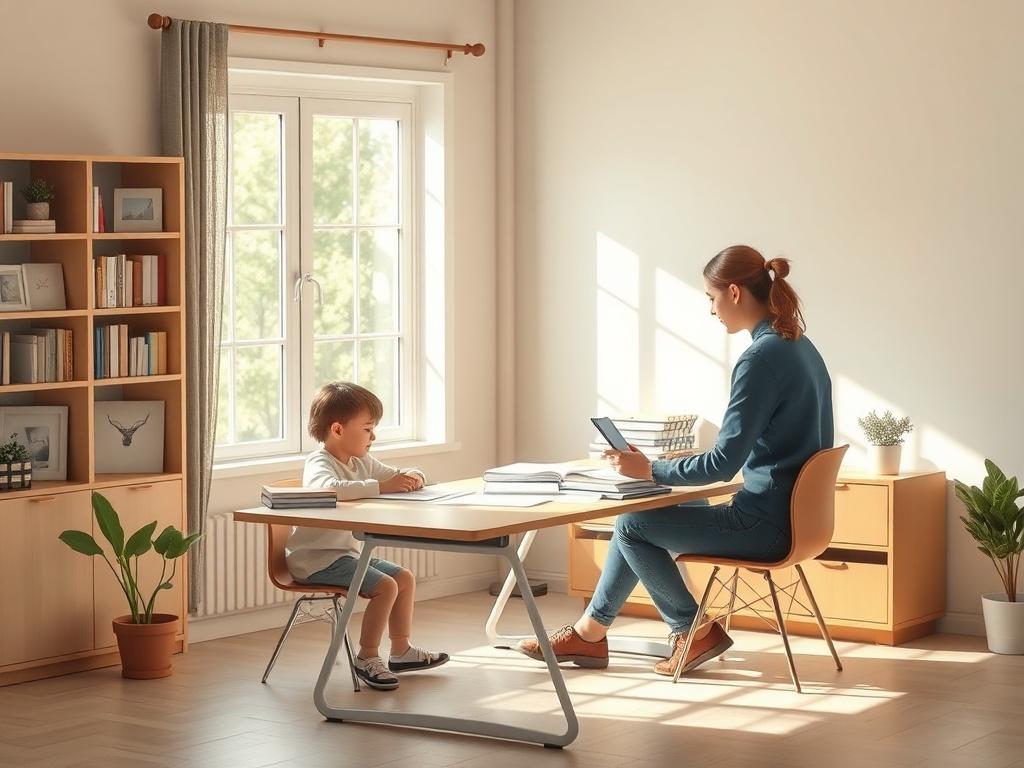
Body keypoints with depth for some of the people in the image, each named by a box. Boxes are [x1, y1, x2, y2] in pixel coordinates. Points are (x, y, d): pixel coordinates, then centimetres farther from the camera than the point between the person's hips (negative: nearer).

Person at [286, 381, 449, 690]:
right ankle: (367, 658, -8)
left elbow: (394, 475, 18)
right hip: (317, 558, -10)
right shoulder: (320, 463, -18)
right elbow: (329, 488, -42)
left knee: (405, 578, 13)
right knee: (385, 586, -21)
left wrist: (412, 477, -8)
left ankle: (401, 651, 25)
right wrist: (380, 487, -40)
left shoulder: (361, 463, 10)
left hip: (348, 552, 10)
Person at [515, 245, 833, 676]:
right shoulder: (801, 347, 9)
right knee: (647, 514, 18)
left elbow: (725, 462, -23)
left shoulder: (761, 358, -21)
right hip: (793, 512, 10)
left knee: (632, 525, 2)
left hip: (764, 526, -10)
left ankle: (693, 632, 16)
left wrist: (650, 471, -11)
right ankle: (591, 632, 23)